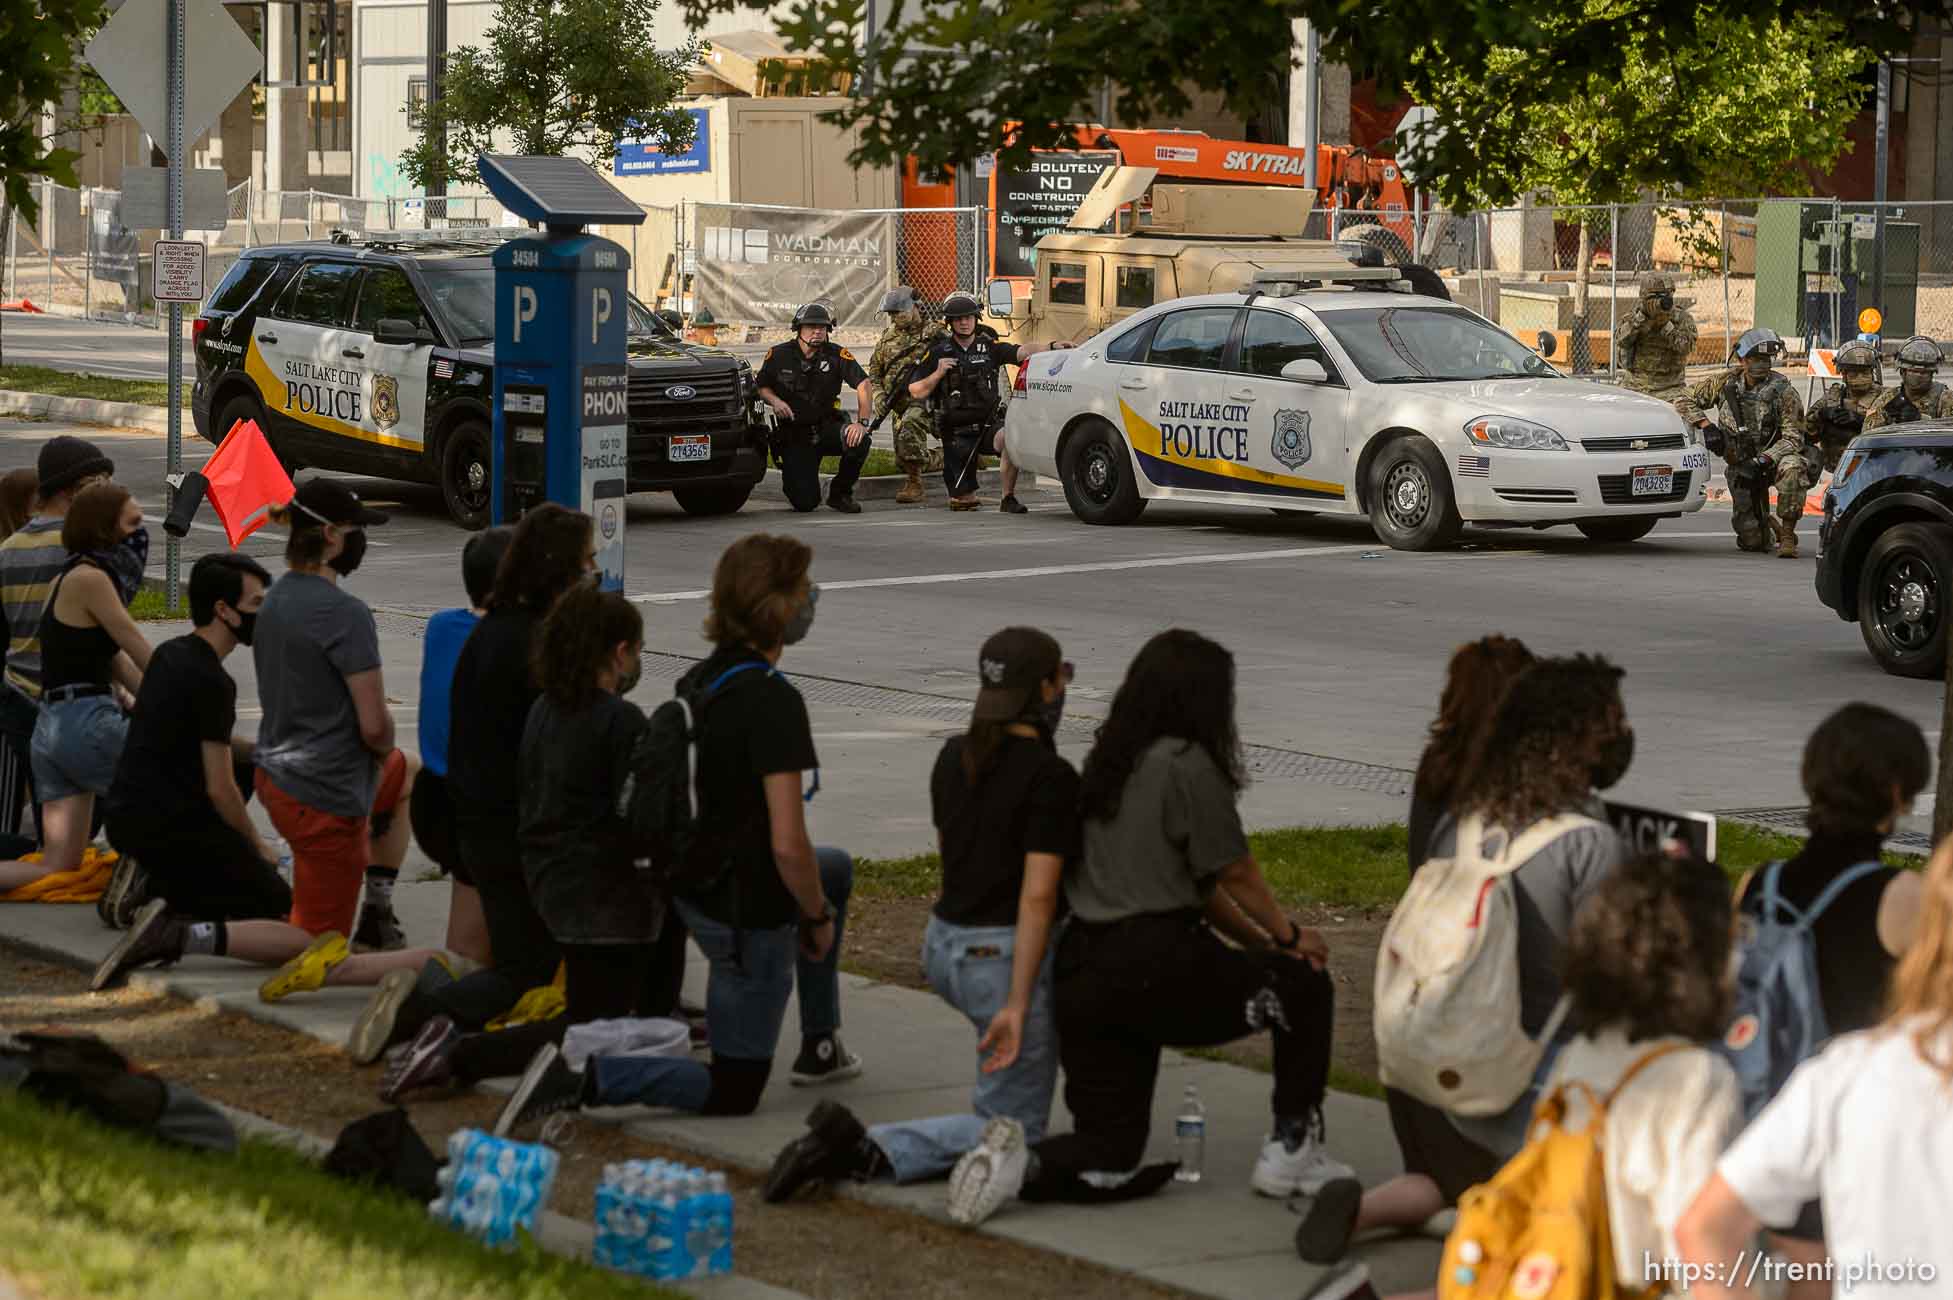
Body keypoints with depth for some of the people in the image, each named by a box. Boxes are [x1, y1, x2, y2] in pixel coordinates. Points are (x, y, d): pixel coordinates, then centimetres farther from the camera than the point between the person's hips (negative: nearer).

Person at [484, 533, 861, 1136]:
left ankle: (820, 1046, 38)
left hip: (693, 889, 9)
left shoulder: (699, 680, 1)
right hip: (747, 917, -9)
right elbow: (787, 844, -29)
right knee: (733, 1092, 5)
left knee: (836, 869, 34)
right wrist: (817, 918, -10)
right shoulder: (772, 701, -25)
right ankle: (580, 1080, -15)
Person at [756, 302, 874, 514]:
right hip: (794, 435, -1)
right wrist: (774, 400, -14)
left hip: (826, 427, 1)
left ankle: (840, 493, -4)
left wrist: (862, 422, -27)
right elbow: (762, 386, 9)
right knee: (804, 503, -14)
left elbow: (863, 385, -13)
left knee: (858, 440, -33)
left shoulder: (836, 354, -6)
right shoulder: (779, 355, -3)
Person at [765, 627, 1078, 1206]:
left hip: (945, 946, 8)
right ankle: (865, 1151, -18)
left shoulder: (953, 756, 5)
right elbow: (1037, 895, -22)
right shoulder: (1050, 777, -18)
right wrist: (1017, 1005, -24)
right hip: (1005, 957, -8)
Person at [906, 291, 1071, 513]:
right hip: (956, 433, -1)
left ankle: (1008, 498, -20)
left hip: (987, 424, 1)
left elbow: (1021, 351, -11)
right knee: (965, 501, -2)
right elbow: (916, 391, 1)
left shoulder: (988, 347, 4)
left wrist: (1051, 346, -27)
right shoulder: (938, 352, 1)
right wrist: (939, 373, -14)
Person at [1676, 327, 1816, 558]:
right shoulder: (1725, 383, -2)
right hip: (1740, 465, 2)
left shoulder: (1783, 391, -12)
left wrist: (1763, 460, -29)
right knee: (1752, 542, -1)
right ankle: (1769, 524, 39)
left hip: (1773, 459, -2)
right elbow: (1684, 401, 6)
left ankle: (1787, 534, -26)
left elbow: (1793, 438, -16)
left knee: (1792, 467, -41)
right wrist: (1706, 426, -10)